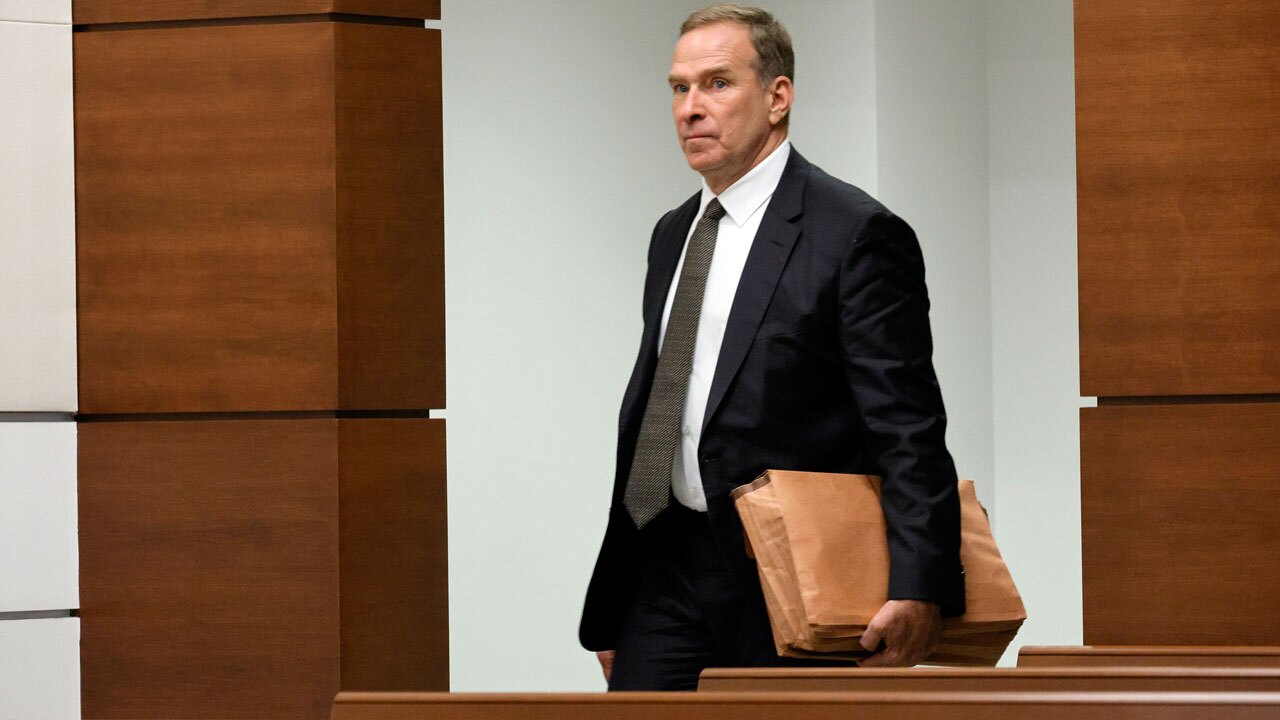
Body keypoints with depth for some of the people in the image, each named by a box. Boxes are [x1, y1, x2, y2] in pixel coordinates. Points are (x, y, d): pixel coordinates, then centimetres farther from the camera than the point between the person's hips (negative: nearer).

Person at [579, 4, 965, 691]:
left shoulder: (857, 234, -9)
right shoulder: (673, 235, 16)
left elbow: (908, 435, -15)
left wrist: (918, 592, -28)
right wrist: (609, 608, 19)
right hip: (668, 576, 7)